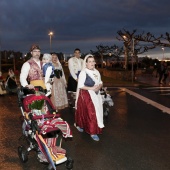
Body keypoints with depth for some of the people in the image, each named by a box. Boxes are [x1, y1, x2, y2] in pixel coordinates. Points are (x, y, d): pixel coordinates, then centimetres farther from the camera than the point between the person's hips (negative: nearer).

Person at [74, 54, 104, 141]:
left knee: (96, 112, 11)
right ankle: (93, 132, 6)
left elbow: (100, 83, 13)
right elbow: (80, 86, -15)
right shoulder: (83, 72, -11)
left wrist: (99, 87, -9)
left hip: (96, 95, 7)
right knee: (90, 113, -7)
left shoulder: (96, 72, 10)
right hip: (86, 95, -7)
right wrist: (91, 88, -21)